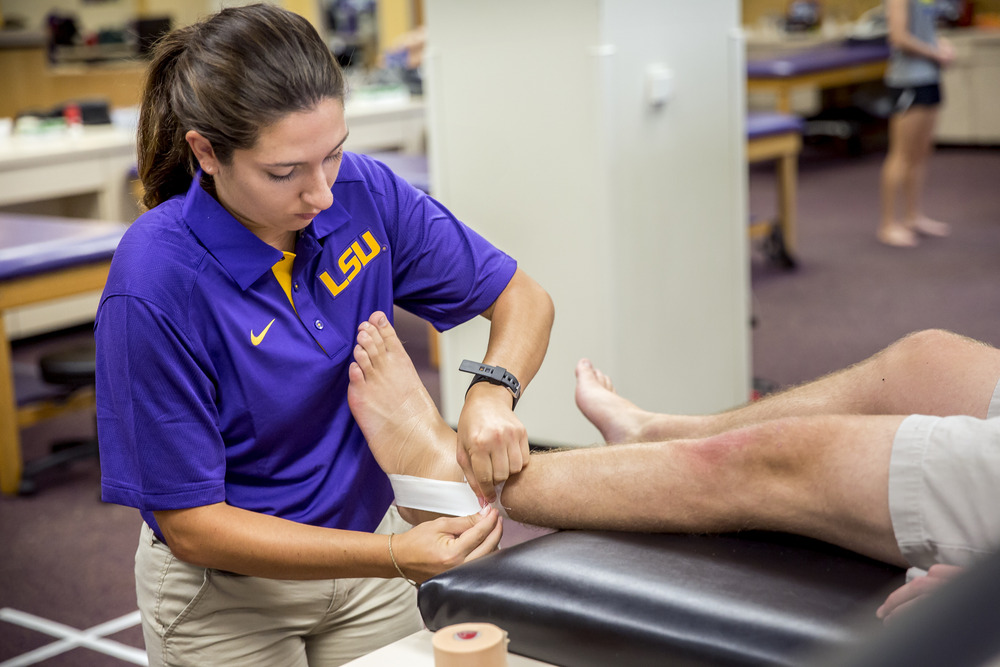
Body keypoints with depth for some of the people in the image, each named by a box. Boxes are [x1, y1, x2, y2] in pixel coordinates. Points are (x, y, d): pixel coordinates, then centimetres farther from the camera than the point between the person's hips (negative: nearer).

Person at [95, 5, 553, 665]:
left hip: (368, 546, 4)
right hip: (228, 595, -4)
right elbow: (189, 525, -23)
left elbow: (524, 299, -4)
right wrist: (396, 556, -31)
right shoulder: (154, 284, -27)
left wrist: (491, 391, -26)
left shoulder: (363, 192, -15)